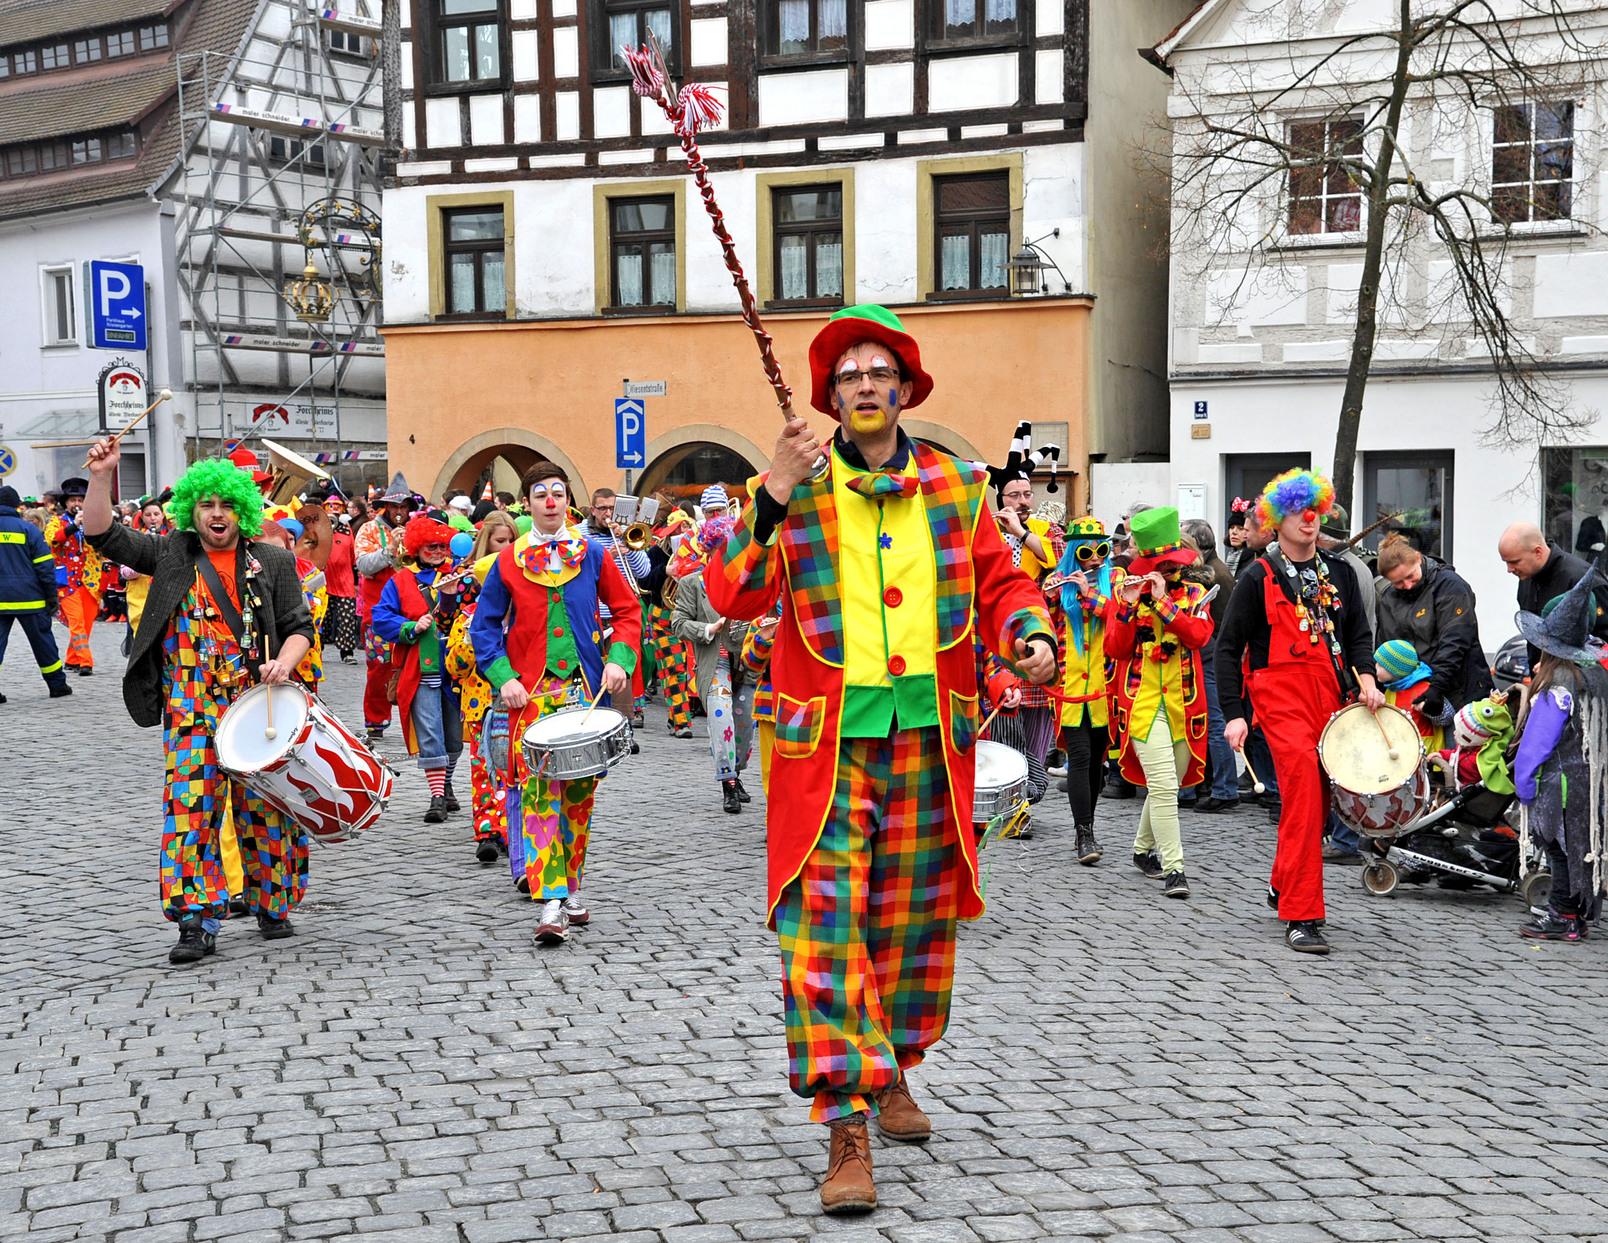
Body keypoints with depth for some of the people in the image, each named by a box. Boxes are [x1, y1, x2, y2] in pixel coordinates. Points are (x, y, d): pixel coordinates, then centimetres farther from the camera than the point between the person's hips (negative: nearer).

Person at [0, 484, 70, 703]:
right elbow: (45, 566, -6)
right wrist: (52, 596, 0)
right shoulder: (28, 529, -4)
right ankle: (57, 684, 17)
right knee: (42, 641, 10)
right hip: (28, 598, -1)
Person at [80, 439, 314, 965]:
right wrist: (101, 477, -11)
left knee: (263, 807, 5)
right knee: (191, 807, -6)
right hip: (191, 709, 0)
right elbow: (103, 535, 2)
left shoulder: (273, 562, 7)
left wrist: (283, 662, -14)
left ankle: (273, 906, 21)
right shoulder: (171, 554, 9)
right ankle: (196, 922, -3)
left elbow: (299, 626, 6)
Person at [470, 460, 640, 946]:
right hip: (531, 691, -2)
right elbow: (485, 625, 6)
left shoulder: (593, 554, 6)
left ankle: (572, 886, 22)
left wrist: (619, 660, -4)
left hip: (585, 687, 2)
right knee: (538, 790, -12)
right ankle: (550, 901, -16)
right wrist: (503, 678, -7)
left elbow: (627, 610, 11)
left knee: (579, 790, 7)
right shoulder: (509, 560, 4)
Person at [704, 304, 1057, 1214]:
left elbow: (1000, 583, 14)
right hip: (826, 739, -3)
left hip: (928, 737, 3)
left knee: (914, 920, 13)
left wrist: (1032, 635, -7)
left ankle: (891, 1074, 35)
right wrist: (774, 500, -18)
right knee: (825, 925, -10)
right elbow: (734, 599, -8)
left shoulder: (957, 486, 8)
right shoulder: (796, 491, 1)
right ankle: (847, 1131, -7)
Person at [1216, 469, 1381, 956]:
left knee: (1321, 798, 9)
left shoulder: (1339, 574, 14)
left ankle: (1283, 886, 34)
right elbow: (1228, 647, 1)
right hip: (1280, 692, -5)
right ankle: (1301, 917, -14)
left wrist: (1366, 680, -2)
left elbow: (1358, 633, 18)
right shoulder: (1258, 578, 0)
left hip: (1332, 692, 5)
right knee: (1304, 789, -18)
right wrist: (1233, 714, -6)